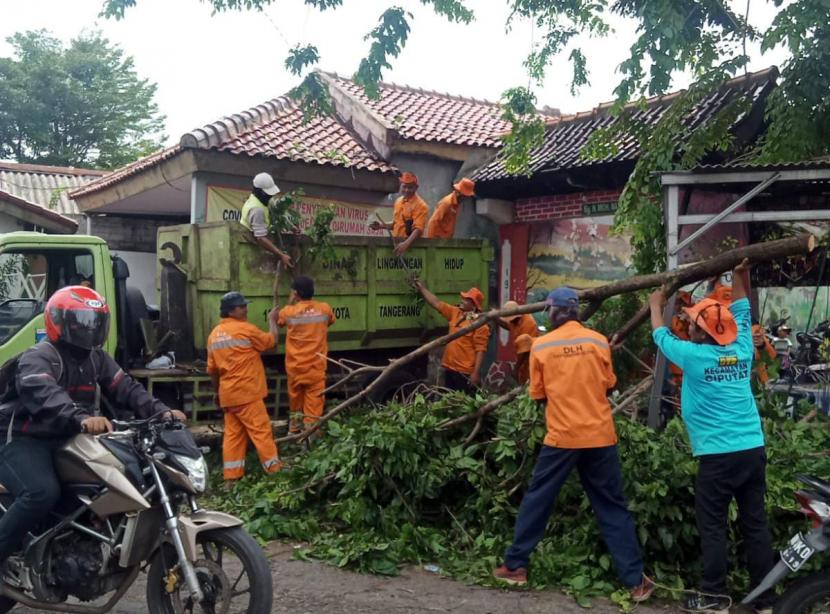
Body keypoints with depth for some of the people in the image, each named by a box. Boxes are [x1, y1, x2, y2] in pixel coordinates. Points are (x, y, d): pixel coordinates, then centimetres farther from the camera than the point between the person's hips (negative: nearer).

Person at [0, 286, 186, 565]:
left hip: (66, 441, 8)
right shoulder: (37, 358, -17)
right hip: (25, 442, -8)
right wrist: (81, 418, -57)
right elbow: (46, 396, -37)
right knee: (43, 493, -34)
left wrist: (159, 410, -18)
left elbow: (125, 387, 1)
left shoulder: (96, 358, 9)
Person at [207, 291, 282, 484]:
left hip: (228, 394, 8)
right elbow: (272, 341, -1)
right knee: (261, 431, -3)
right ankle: (275, 470, 1)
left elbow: (212, 370, 15)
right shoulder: (244, 329, -11)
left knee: (233, 435, 9)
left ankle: (231, 478, 10)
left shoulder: (214, 334, 12)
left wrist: (218, 392, 24)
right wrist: (272, 320, 13)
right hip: (247, 393, -8)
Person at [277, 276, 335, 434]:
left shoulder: (288, 311, -6)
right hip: (316, 367, -1)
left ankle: (295, 429, 33)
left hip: (295, 366, 1)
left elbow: (279, 321, 17)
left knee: (295, 399, 19)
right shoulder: (325, 308, -3)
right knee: (314, 402, -2)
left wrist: (290, 302, 19)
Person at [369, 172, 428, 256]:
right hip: (396, 243, 7)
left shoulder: (421, 206, -11)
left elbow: (418, 229, -20)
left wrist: (406, 244, -35)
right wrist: (382, 225, 7)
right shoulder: (398, 201, 13)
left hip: (411, 245, -7)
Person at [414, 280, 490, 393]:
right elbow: (437, 303, 17)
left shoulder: (480, 324, -12)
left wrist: (476, 373, -21)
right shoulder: (455, 313, 10)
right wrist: (422, 288, 17)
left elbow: (480, 350, -16)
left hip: (466, 373, -8)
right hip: (450, 369, 8)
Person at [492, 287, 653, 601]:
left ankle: (515, 566, 18)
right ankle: (635, 580, 12)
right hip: (600, 435, 2)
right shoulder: (598, 341, 0)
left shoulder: (540, 345, -3)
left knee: (537, 501, 11)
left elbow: (538, 394, 5)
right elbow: (608, 386, 11)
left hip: (561, 436, -1)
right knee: (613, 508, 9)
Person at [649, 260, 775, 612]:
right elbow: (741, 310, 20)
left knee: (713, 526, 3)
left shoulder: (695, 356, -9)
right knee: (755, 523, 11)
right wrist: (740, 274, 29)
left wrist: (656, 305, 25)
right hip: (753, 450, 6)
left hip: (719, 455, -6)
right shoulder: (742, 350, 3)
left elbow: (661, 336, 9)